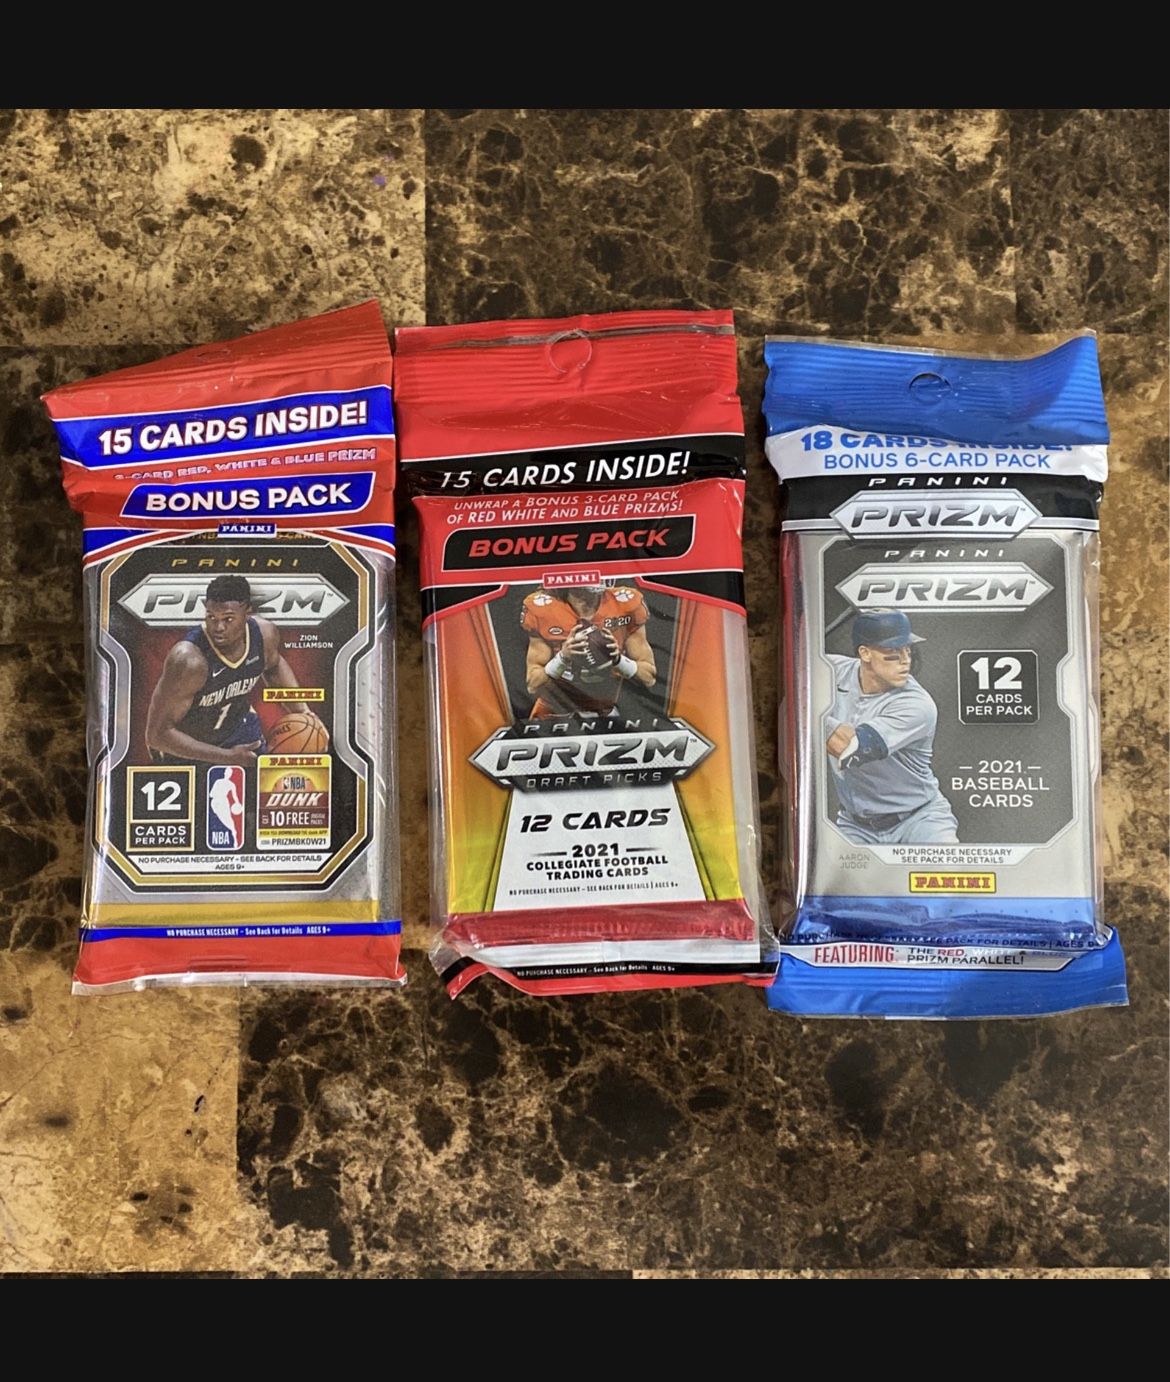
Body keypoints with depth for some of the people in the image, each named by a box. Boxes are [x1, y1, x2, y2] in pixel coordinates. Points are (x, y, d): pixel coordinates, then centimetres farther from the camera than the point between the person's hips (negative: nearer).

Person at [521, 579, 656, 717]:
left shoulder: (625, 604, -14)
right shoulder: (542, 609, -17)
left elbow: (649, 677, -8)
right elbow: (533, 686, -16)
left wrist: (618, 659, -28)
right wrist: (562, 657, -32)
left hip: (604, 714, 1)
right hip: (555, 714, -1)